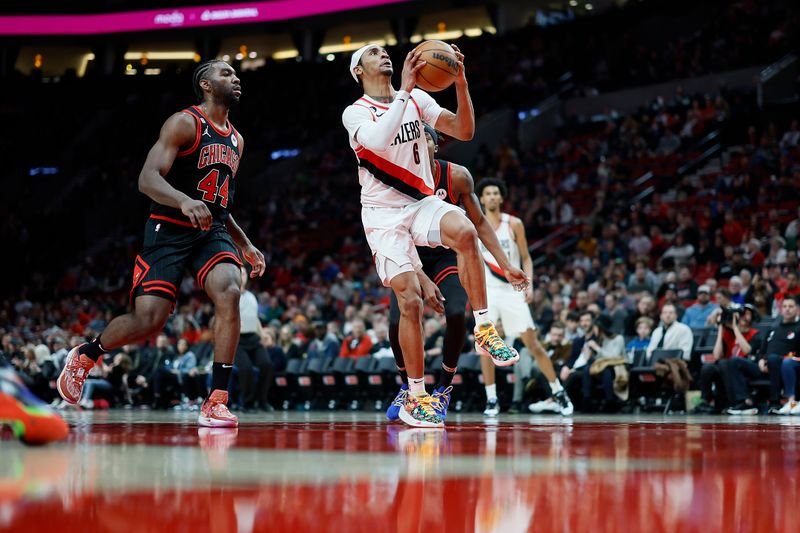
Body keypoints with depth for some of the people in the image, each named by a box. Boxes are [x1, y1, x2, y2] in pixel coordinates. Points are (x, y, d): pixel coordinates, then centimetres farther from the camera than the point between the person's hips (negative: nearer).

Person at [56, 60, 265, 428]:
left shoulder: (235, 140, 16)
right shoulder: (184, 124, -7)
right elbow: (147, 179, -19)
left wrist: (245, 245, 20)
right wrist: (185, 201, -37)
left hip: (213, 232, 6)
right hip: (169, 231, -5)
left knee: (229, 293, -24)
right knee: (148, 319, -13)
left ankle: (216, 402, -22)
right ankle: (84, 355, 19)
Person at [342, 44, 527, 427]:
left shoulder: (417, 99, 7)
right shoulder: (355, 113, -6)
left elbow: (464, 131, -3)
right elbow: (378, 140, -29)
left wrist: (461, 83, -15)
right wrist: (404, 90, -30)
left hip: (421, 203, 3)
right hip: (383, 215, -2)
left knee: (464, 231, -33)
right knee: (410, 301, -13)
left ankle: (484, 331, -22)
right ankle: (415, 398, 0)